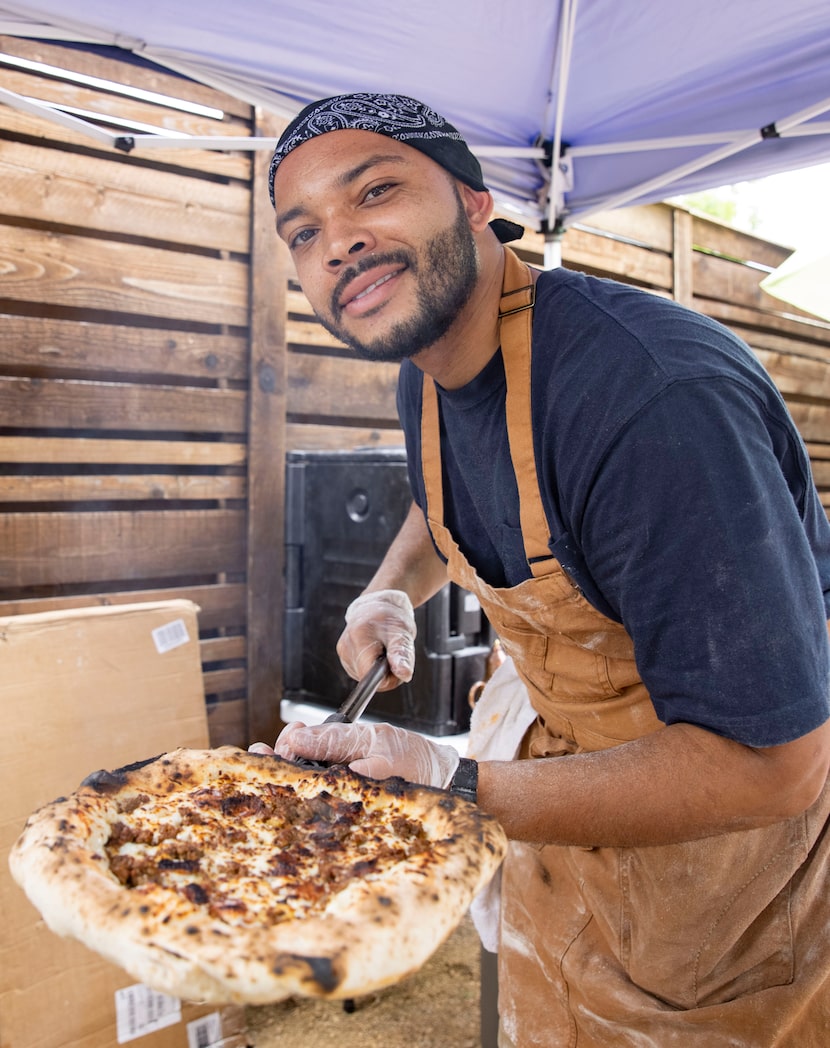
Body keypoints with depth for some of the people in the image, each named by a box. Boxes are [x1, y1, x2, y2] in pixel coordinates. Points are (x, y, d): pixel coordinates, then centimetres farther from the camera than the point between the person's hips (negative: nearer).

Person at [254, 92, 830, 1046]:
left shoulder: (655, 395, -35)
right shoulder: (425, 380, -6)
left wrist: (456, 788, -33)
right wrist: (393, 591, -3)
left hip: (736, 818, -6)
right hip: (579, 787, 7)